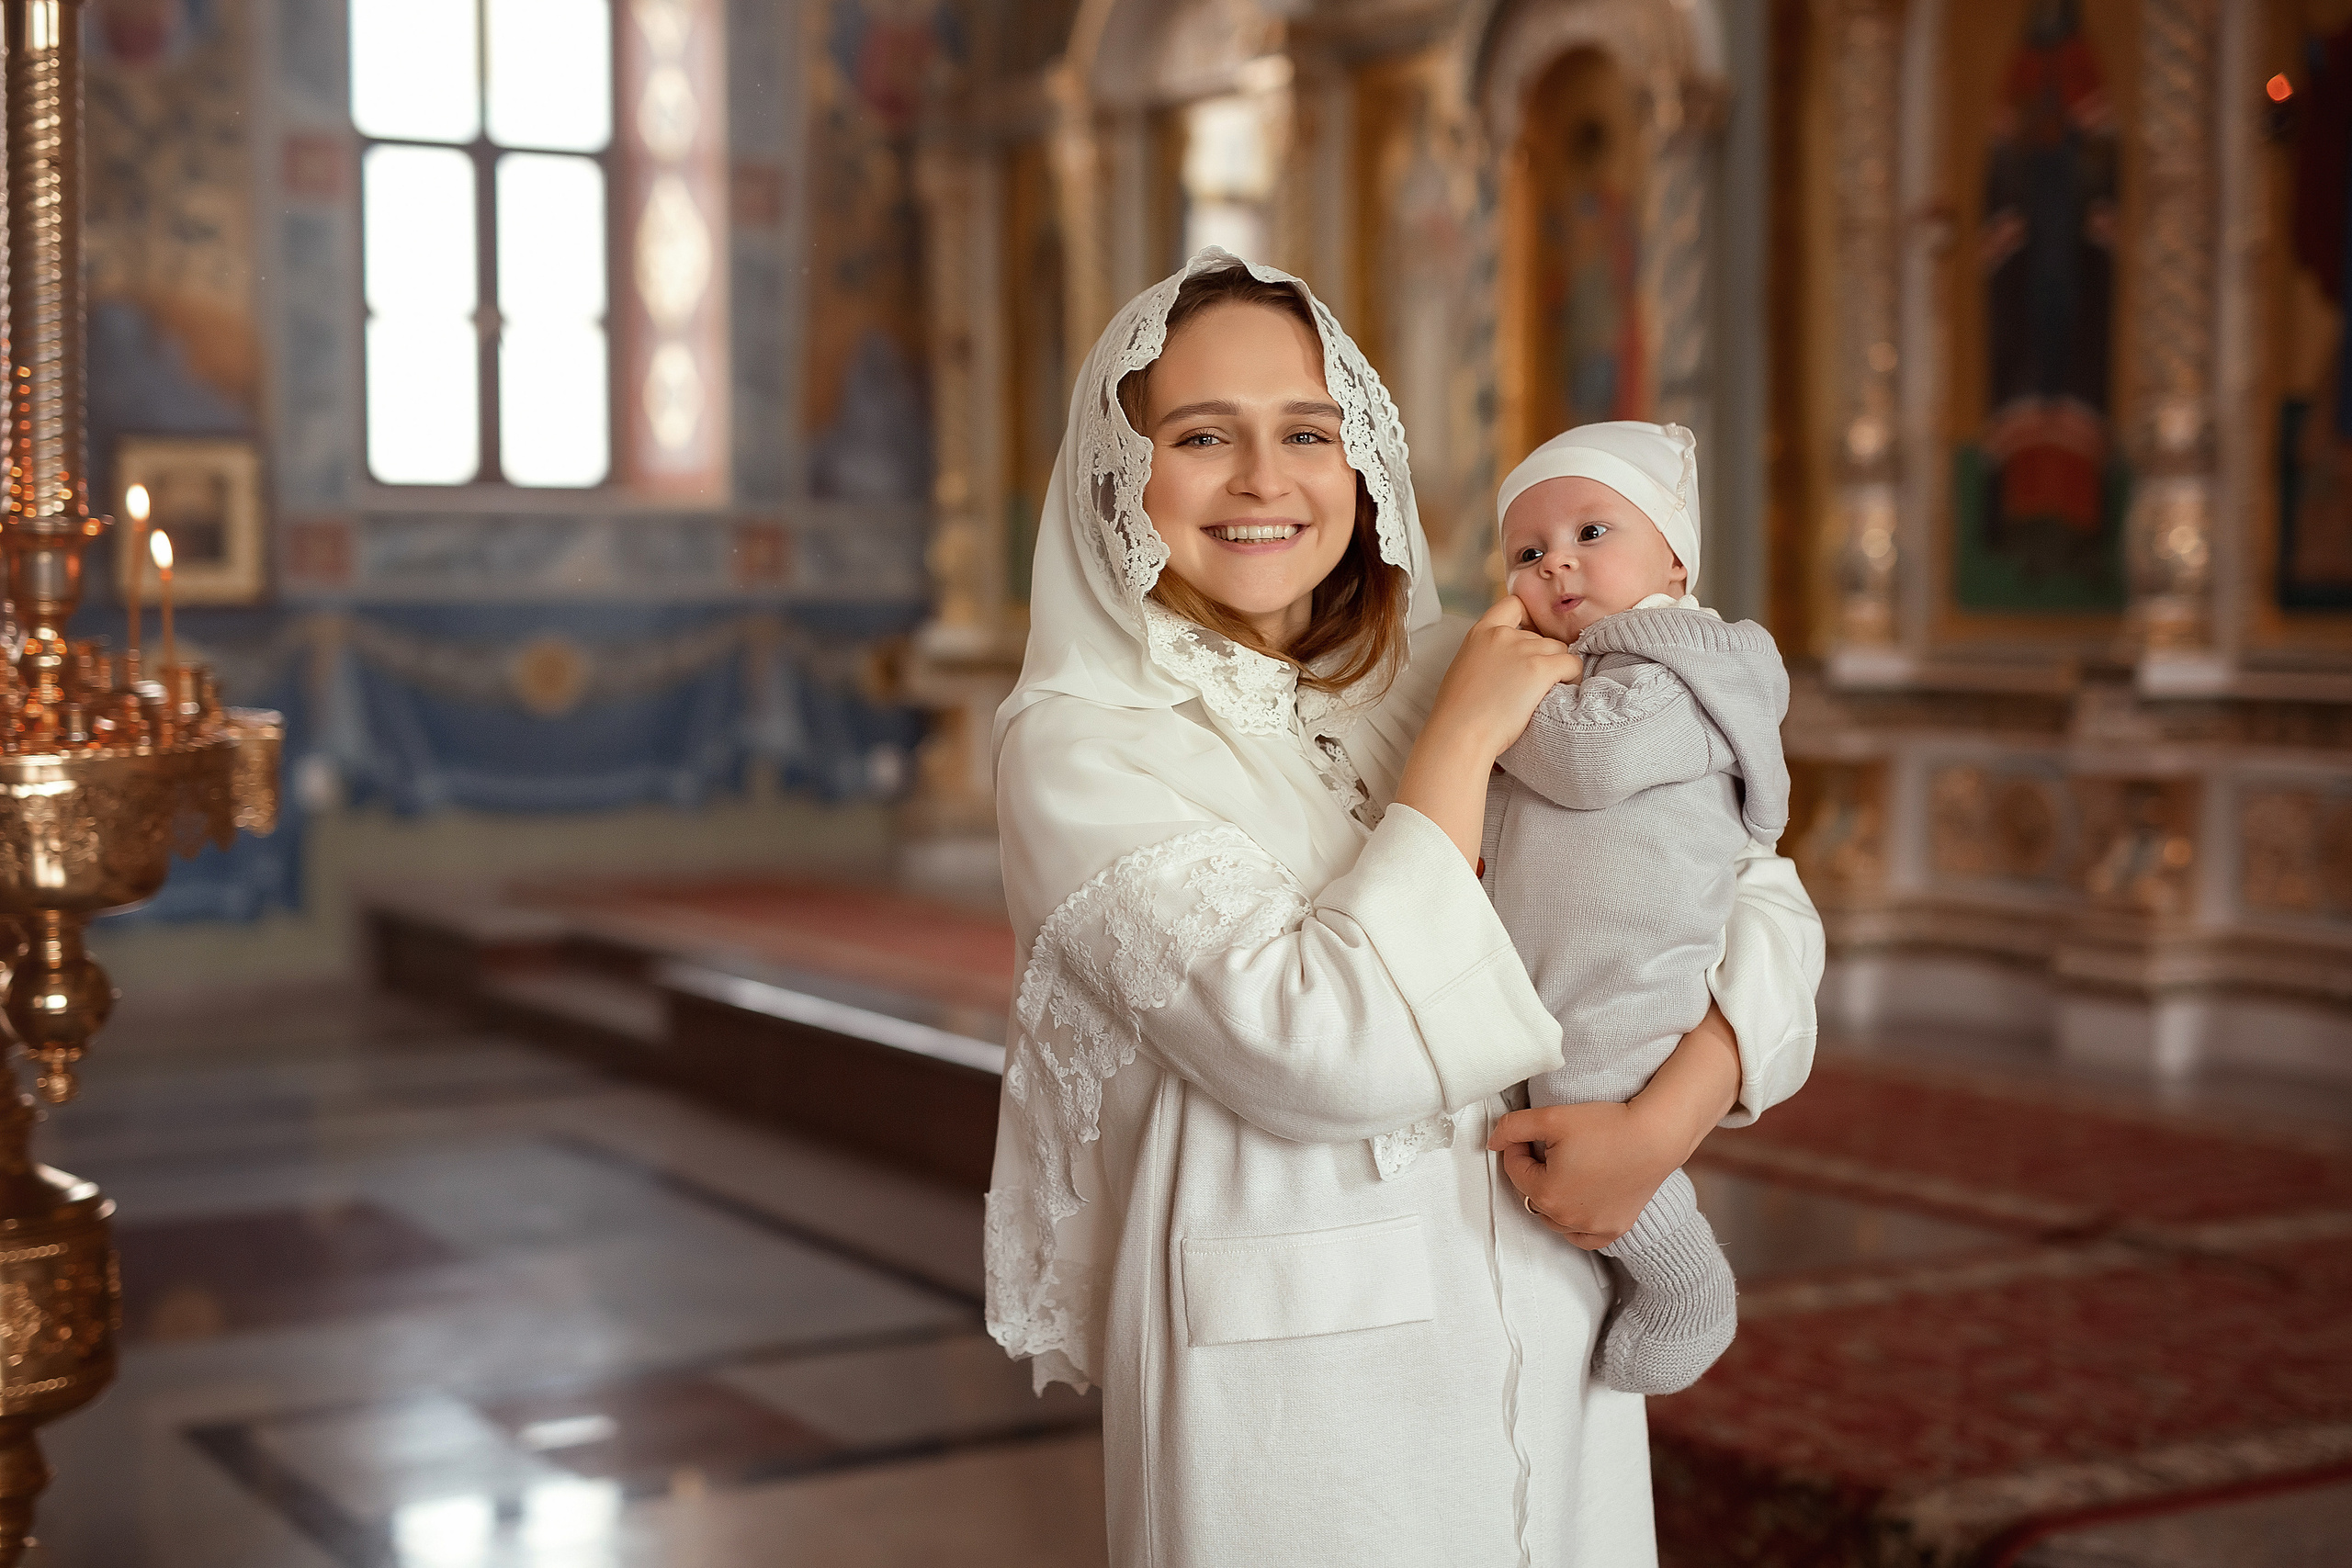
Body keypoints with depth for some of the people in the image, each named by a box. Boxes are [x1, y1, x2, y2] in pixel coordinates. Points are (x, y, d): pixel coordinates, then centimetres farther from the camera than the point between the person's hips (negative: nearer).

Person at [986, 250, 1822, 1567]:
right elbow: (1324, 1052, -22)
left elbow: (1764, 900, 4)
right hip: (1295, 1386, -4)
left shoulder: (1455, 675, 3)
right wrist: (1462, 740, -15)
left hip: (1556, 1353, 5)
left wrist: (1671, 1116, -14)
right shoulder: (1079, 748, -10)